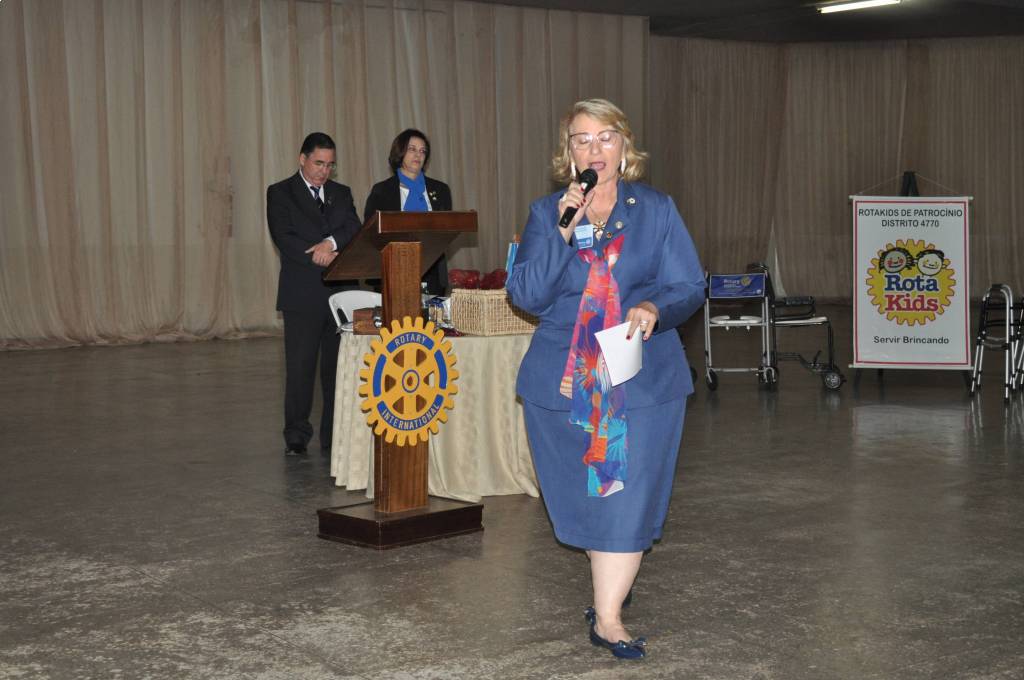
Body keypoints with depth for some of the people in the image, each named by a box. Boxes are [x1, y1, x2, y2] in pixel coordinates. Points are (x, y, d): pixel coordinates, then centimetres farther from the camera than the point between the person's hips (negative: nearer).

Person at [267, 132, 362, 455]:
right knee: (300, 367, -4)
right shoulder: (280, 193, 4)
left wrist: (331, 242, -17)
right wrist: (321, 257, -17)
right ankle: (296, 437, 3)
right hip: (303, 294, -4)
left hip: (341, 292, 4)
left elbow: (355, 229, 2)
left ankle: (335, 436, 10)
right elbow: (284, 238, -9)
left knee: (338, 366, 4)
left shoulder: (341, 194, 17)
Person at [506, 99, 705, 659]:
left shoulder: (656, 210, 3)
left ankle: (608, 616, 1)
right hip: (565, 377, 2)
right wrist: (564, 232, -17)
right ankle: (614, 583, 34)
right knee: (585, 492, 12)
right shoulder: (546, 213, 4)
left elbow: (689, 287, 0)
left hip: (643, 377, -1)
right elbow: (526, 296, -6)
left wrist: (654, 308, -22)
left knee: (627, 491, -6)